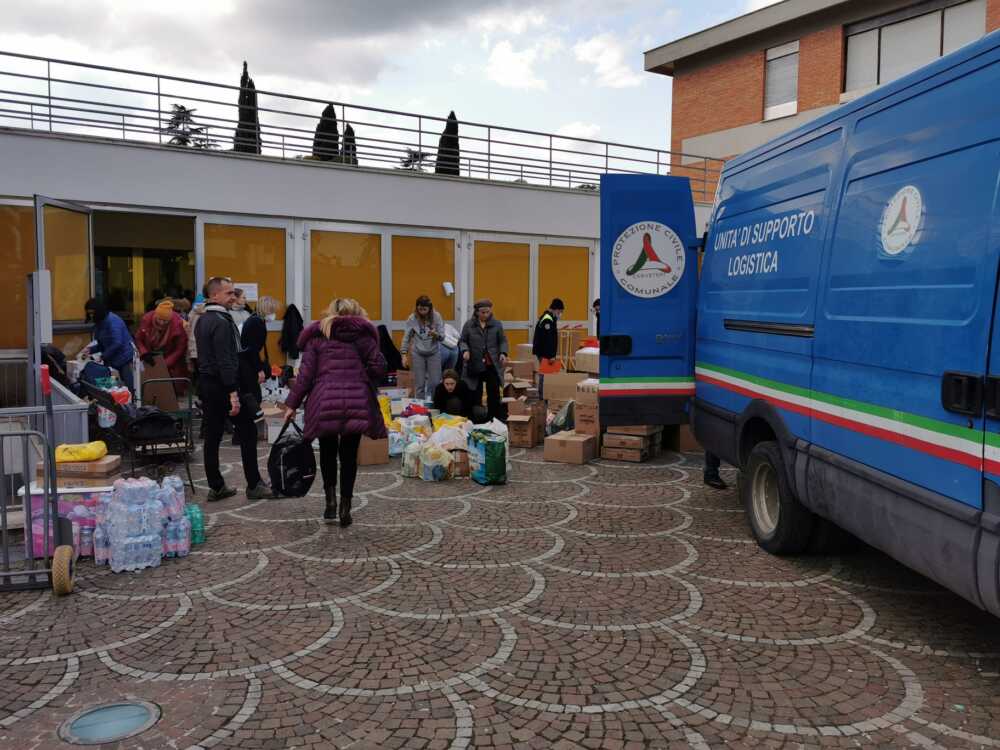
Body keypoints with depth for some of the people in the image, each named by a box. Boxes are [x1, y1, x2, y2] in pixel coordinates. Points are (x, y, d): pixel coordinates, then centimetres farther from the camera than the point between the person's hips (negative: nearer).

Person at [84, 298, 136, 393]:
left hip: (125, 358, -8)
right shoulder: (99, 323, 10)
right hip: (113, 360, 8)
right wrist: (90, 349, -3)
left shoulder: (112, 321, -16)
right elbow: (102, 344, 14)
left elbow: (117, 343, -23)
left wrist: (103, 356, -17)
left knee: (128, 388, -6)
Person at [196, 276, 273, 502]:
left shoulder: (202, 320, 14)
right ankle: (254, 485, 5)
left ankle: (216, 487, 14)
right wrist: (233, 393, -23)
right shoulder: (222, 322, -16)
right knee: (248, 433, 1)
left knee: (212, 436, 9)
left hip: (205, 383, 9)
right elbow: (225, 361, -22)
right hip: (223, 384, -9)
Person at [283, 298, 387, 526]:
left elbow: (306, 373, 5)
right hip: (357, 402, 0)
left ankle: (330, 498, 5)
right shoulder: (364, 334, 11)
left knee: (328, 453, 18)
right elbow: (379, 366, 3)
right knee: (349, 455, 10)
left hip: (325, 402, 0)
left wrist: (292, 404, 8)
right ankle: (345, 506, 10)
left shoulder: (317, 335, 12)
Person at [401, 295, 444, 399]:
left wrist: (435, 334, -30)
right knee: (419, 384, 0)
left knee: (435, 383, 0)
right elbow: (406, 338, -1)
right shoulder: (412, 318, -8)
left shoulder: (436, 316, -9)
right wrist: (404, 355, -6)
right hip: (418, 353, 0)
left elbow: (442, 336, -8)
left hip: (434, 352, 0)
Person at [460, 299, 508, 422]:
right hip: (475, 365, 0)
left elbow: (503, 341, 8)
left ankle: (494, 420, 9)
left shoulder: (497, 324, 4)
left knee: (494, 394, 0)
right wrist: (465, 350, -13)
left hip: (492, 365, 0)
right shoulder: (469, 324, 3)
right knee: (476, 394, 7)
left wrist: (503, 353, -9)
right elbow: (462, 341, 7)